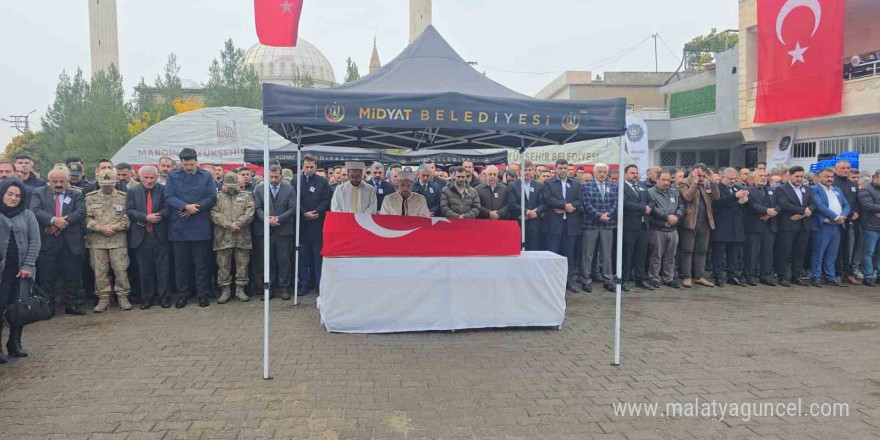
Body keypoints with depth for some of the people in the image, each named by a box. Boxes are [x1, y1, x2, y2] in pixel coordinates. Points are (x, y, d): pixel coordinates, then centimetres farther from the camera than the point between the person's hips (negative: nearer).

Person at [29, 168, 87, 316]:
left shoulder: (76, 195, 10)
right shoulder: (39, 193, 8)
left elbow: (81, 212, -5)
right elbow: (35, 210, -7)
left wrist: (62, 223, -16)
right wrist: (53, 220, -21)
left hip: (70, 242, 1)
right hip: (46, 241, -1)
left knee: (72, 276, 6)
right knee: (46, 277, 3)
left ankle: (72, 305, 15)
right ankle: (47, 307, 13)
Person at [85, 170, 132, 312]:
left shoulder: (124, 197, 6)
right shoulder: (90, 198, 9)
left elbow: (127, 219, 1)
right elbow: (87, 218, 2)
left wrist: (113, 227, -10)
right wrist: (101, 228, -10)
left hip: (118, 240, -1)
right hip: (96, 240, 1)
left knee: (121, 269, -2)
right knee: (100, 271, 4)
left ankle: (123, 297, 10)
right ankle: (103, 298, 14)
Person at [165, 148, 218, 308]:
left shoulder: (206, 176, 4)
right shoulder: (172, 176, 5)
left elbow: (212, 198, -2)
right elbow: (169, 197, -4)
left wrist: (194, 208, -13)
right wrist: (186, 206, -19)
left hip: (201, 227, -1)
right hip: (178, 227, 1)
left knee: (202, 264, 6)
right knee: (180, 264, 9)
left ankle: (203, 295, 15)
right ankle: (183, 294, 20)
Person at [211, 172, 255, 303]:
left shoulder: (246, 197, 12)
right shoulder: (217, 197, 10)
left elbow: (249, 213, -1)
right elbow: (214, 214, -3)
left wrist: (238, 223, -14)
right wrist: (228, 225, -14)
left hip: (242, 237, 1)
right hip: (223, 237, 0)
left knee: (242, 264, 4)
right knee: (223, 265, 3)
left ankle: (240, 289, 14)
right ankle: (225, 290, 13)